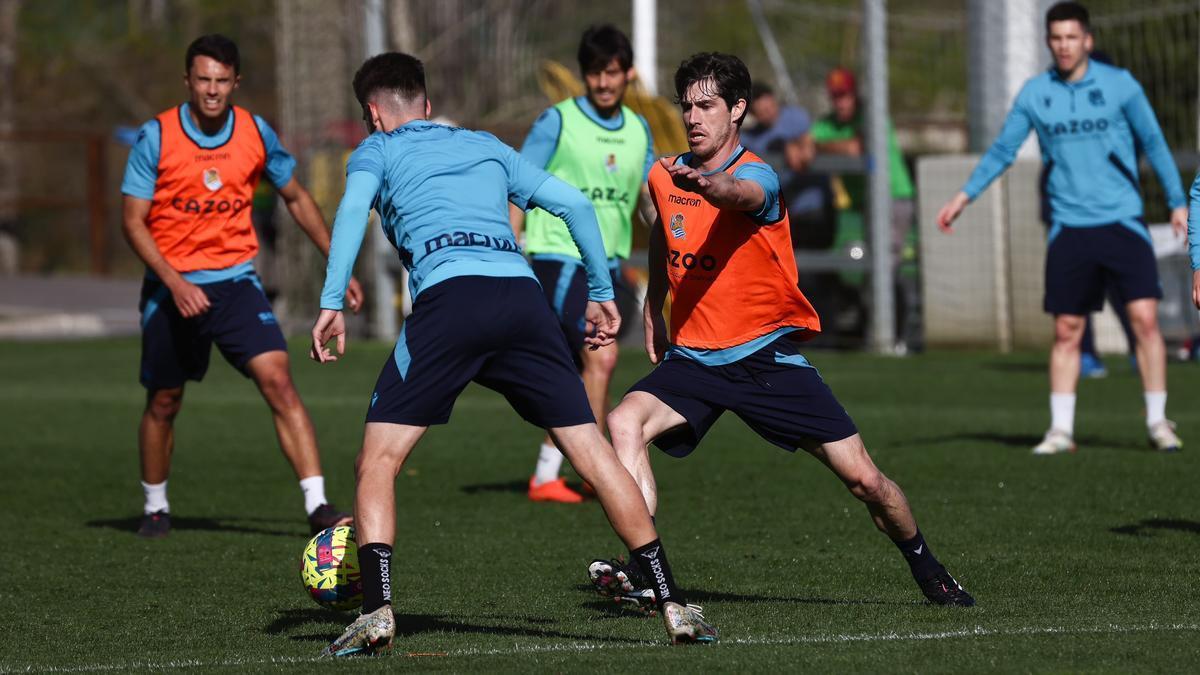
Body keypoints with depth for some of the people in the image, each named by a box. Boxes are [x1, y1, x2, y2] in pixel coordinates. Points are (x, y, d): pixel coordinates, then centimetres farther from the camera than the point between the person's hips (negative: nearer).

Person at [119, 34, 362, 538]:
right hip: (171, 288, -1)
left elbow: (296, 199, 13)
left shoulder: (256, 134, -2)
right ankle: (155, 507, 34)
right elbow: (134, 222, -8)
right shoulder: (155, 137, -9)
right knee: (163, 404, 10)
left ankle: (317, 506, -21)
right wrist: (176, 283, -20)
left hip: (236, 282, 1)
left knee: (278, 382, -17)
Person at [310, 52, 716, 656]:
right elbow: (574, 203, 27)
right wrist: (602, 293, 31)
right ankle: (673, 604, 2)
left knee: (377, 462, 5)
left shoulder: (377, 151, 21)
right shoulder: (486, 147, 32)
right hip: (521, 291, 3)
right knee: (593, 454, 6)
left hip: (447, 295, -3)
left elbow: (353, 207, -1)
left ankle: (377, 612, -11)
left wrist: (332, 302, -8)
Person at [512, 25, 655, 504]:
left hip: (607, 265, 6)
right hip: (558, 258, -6)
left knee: (580, 378, 8)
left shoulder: (639, 131, 11)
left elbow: (651, 202, 17)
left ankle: (545, 476, 17)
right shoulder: (558, 122, -6)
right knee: (601, 356, -19)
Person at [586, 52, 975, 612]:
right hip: (692, 355, 4)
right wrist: (652, 309, 29)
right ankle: (645, 573, -28)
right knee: (625, 424, -27)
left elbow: (739, 194, -41)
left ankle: (925, 567, 23)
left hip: (767, 355, -4)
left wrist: (704, 184, -63)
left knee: (864, 479, -5)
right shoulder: (665, 176, 5)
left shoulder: (757, 176, -14)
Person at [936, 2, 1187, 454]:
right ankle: (1061, 430, 9)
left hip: (1122, 222, -2)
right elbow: (1002, 150, 12)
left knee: (1144, 317, -11)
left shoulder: (1119, 85, -1)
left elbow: (1154, 144, 6)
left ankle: (1158, 421, -1)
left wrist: (1177, 202, 3)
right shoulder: (1035, 94, 4)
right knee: (1066, 331, 2)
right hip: (1069, 227, 2)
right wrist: (964, 196, 6)